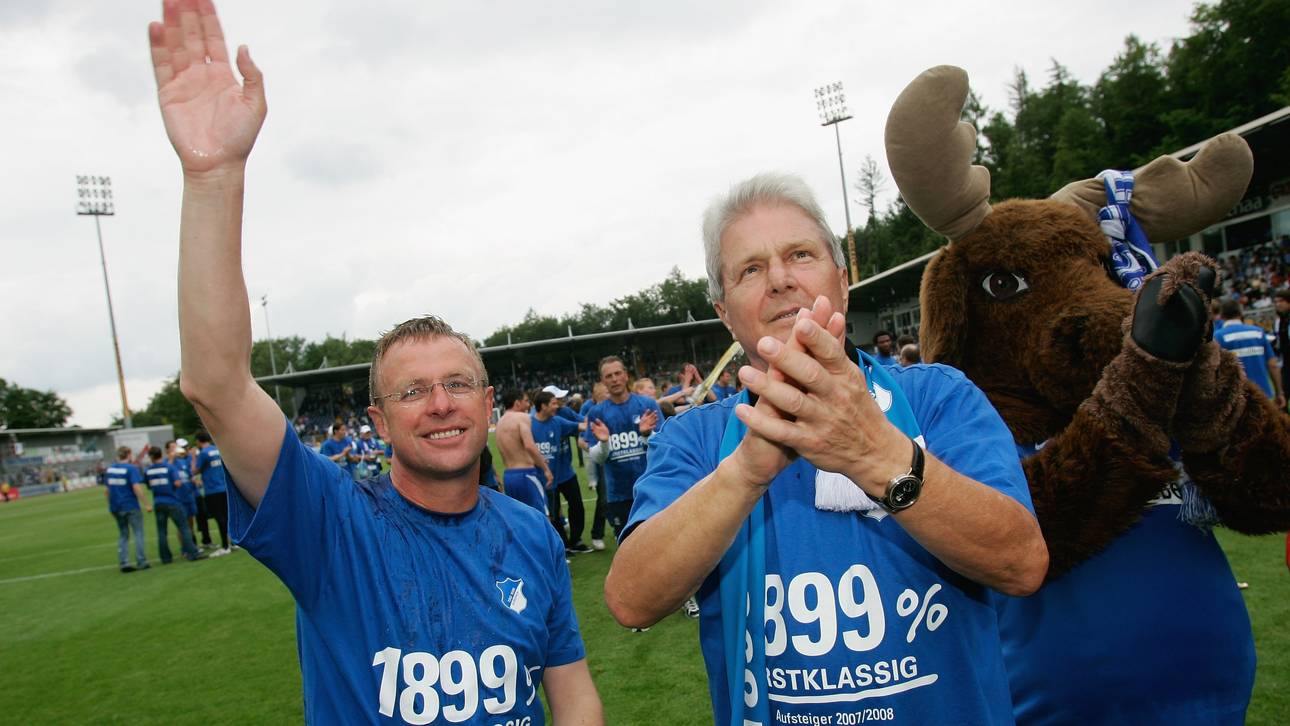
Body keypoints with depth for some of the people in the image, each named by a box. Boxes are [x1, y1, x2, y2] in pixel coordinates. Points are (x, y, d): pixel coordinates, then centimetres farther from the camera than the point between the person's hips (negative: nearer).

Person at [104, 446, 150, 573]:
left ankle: (123, 563, 11)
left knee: (122, 535, 15)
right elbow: (136, 487, -21)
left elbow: (108, 488, 15)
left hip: (115, 507, 6)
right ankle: (141, 562, 3)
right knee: (138, 533, 3)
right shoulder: (131, 468, -12)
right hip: (130, 506, -6)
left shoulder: (109, 469, 7)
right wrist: (146, 504, -18)